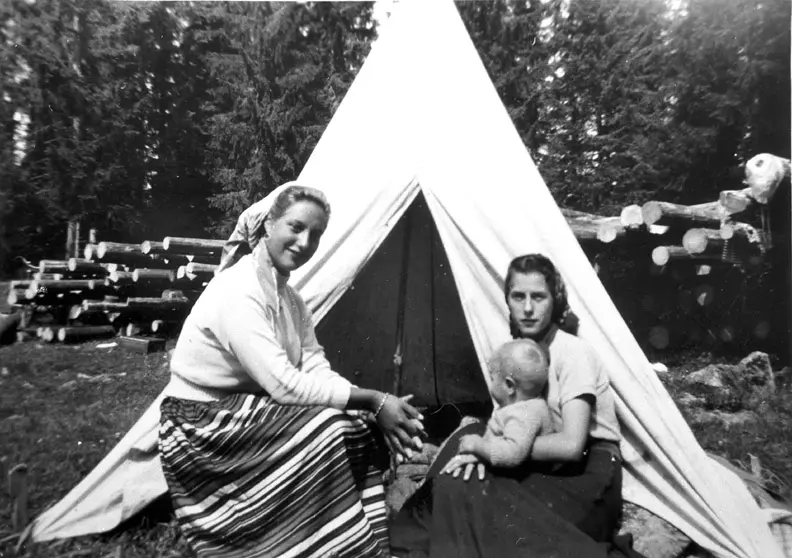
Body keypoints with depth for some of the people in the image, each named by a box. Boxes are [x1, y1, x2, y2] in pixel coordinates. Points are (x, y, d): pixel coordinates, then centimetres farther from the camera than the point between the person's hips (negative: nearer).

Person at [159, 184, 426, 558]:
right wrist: (373, 401, -25)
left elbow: (317, 371, -3)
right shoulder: (237, 291, -24)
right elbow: (284, 386, -29)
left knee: (361, 429, -9)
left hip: (240, 416, 8)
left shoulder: (290, 297, 6)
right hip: (199, 431, -8)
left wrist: (376, 406, -19)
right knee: (328, 431, -25)